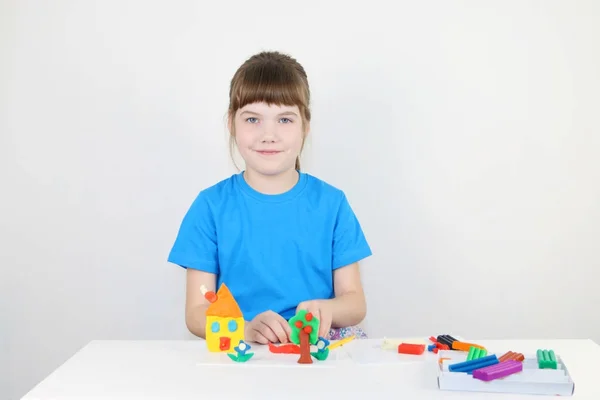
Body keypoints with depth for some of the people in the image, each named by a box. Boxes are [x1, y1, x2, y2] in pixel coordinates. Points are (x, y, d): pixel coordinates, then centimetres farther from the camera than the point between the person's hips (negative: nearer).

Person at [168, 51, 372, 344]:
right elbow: (196, 312, -3)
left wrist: (326, 309, -20)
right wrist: (246, 329, -23)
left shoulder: (331, 203, 4)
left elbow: (355, 303, 4)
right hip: (240, 349, -1)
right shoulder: (211, 206, 0)